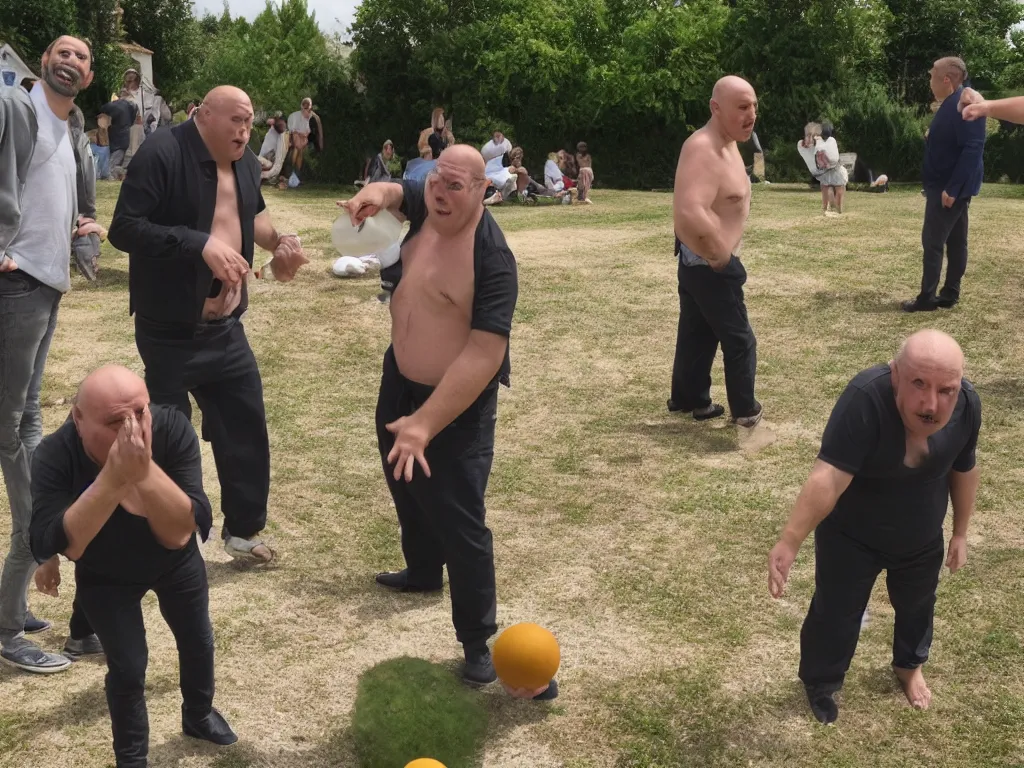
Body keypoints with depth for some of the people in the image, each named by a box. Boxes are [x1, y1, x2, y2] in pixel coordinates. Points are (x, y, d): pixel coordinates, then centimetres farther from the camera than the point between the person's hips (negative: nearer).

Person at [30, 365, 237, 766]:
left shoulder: (172, 428, -34)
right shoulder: (55, 455, -34)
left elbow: (180, 534, -38)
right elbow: (61, 546, -43)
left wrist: (145, 470, -53)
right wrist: (111, 479, -53)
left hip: (176, 563, 2)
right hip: (105, 577, -2)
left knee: (198, 640, 19)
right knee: (127, 666, 0)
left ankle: (198, 715, 50)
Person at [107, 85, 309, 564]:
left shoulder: (245, 164, 7)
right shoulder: (162, 154, -18)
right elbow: (124, 228, -23)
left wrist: (278, 243, 6)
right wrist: (201, 245, -30)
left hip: (226, 327, 7)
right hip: (169, 332, -7)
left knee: (246, 425, 12)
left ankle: (243, 529, 28)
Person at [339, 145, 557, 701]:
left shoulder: (492, 258, -30)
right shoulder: (427, 209, -8)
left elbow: (485, 354, -34)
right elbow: (395, 193, 15)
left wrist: (426, 423, -36)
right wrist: (376, 194, -12)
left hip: (457, 403, -8)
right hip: (401, 381, 9)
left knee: (459, 522, -5)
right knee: (406, 486, 27)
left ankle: (478, 639, 12)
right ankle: (423, 572, 53)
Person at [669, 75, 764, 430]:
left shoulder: (727, 143, 7)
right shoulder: (703, 149, -27)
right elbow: (691, 215, -42)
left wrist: (719, 250, 13)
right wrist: (720, 254, -27)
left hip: (698, 260, 10)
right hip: (709, 263, -10)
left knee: (698, 333, 20)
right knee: (739, 339, 4)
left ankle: (688, 399, 34)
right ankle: (745, 411, 17)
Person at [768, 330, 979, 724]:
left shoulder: (967, 404, -22)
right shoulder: (865, 399, -39)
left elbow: (963, 470, -3)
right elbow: (829, 477, -46)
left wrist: (960, 532, 8)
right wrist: (788, 543, -55)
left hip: (922, 539, 5)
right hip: (850, 536, -4)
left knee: (916, 606, 27)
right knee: (836, 612, 11)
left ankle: (909, 665, 57)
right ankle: (820, 683, 40)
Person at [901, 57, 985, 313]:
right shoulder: (951, 105, 12)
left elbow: (973, 149, -25)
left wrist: (952, 188, -26)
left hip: (950, 188, -10)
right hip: (946, 186, 10)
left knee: (933, 241, -6)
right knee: (955, 241, 12)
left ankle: (927, 298, 0)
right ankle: (950, 294, 17)